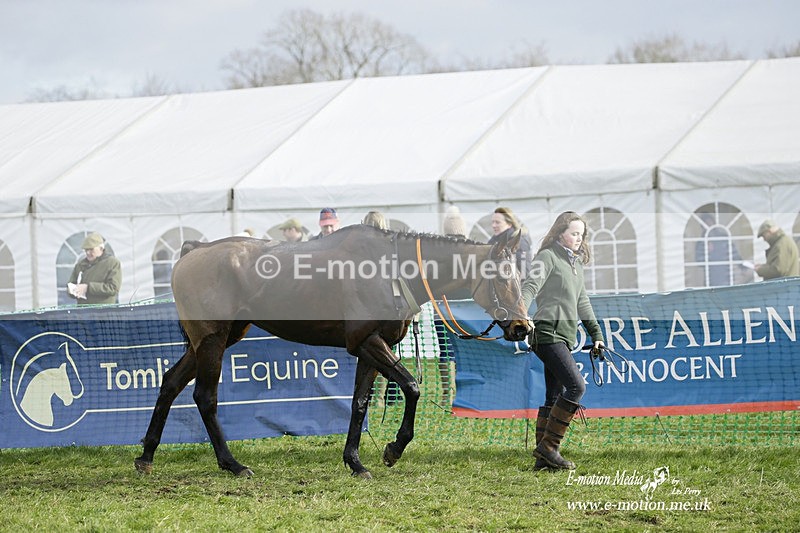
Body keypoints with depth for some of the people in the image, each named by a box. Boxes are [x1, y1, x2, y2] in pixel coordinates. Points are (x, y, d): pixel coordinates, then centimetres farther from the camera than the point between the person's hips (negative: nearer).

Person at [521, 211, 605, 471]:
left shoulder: (576, 263, 23)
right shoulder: (548, 257, -4)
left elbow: (582, 302, 29)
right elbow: (531, 286, -16)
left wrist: (595, 333, 26)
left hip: (564, 337, 9)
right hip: (548, 332, -9)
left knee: (554, 397, 6)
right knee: (576, 385, -18)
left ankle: (543, 457, 6)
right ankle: (548, 446, -16)